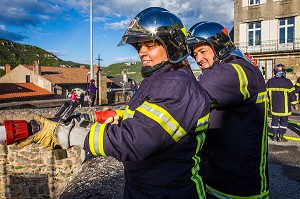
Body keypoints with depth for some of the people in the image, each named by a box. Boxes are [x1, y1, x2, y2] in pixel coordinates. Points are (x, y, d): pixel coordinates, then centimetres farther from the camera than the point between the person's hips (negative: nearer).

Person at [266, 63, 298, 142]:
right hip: (284, 107, -3)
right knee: (283, 121, 7)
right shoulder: (287, 82, -9)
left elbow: (266, 93, 4)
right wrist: (294, 104, 6)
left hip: (274, 107, 3)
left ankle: (275, 135, 16)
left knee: (275, 120, 12)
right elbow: (292, 94, -5)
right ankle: (280, 136, 7)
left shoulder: (270, 81, -1)